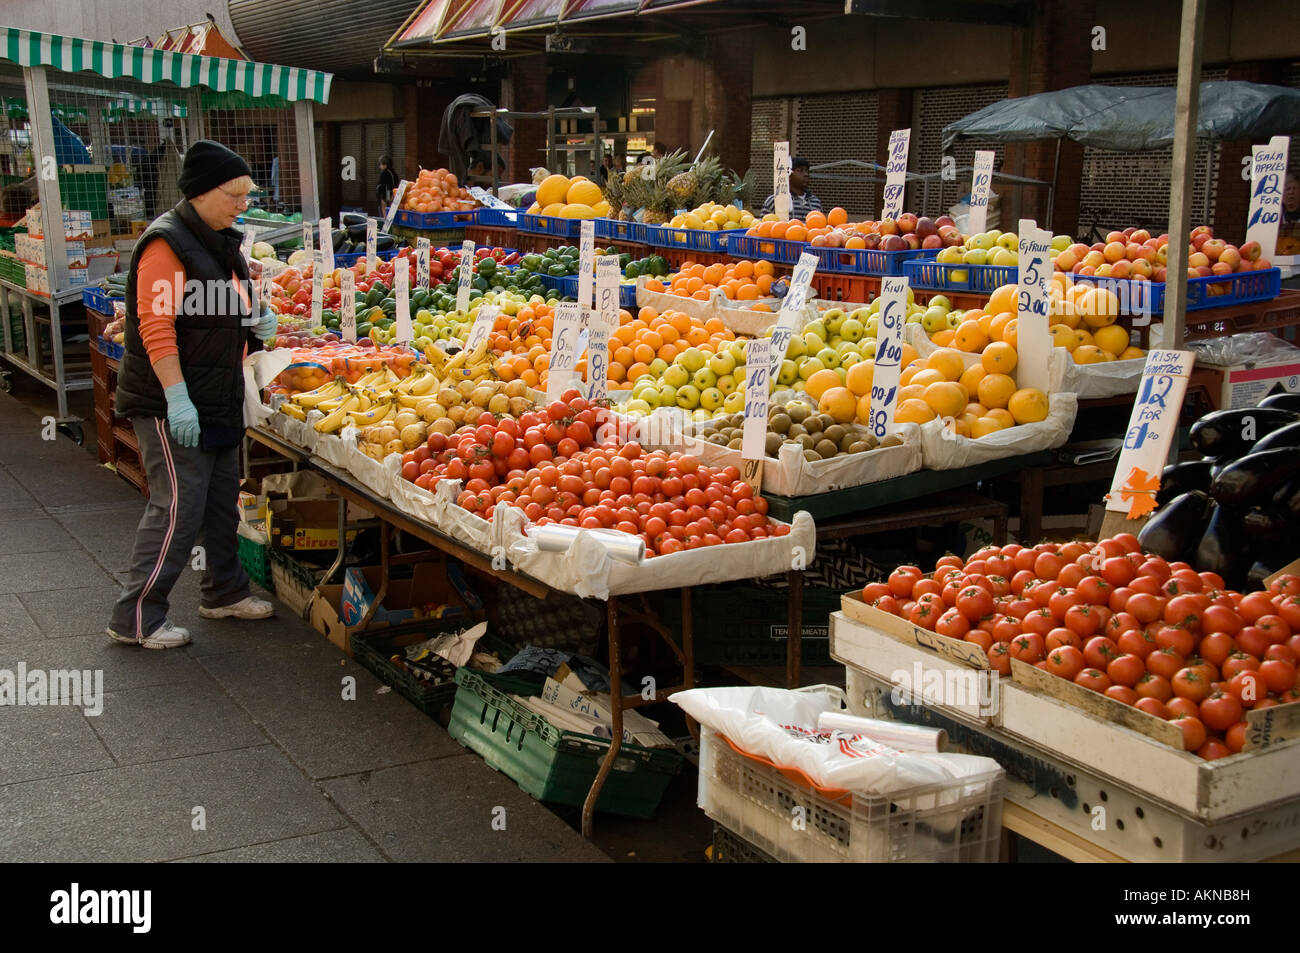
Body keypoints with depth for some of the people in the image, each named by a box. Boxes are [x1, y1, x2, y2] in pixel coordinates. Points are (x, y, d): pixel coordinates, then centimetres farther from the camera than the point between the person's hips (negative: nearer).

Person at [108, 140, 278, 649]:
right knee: (179, 506, -7)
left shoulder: (222, 242, 14)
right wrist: (178, 398, -26)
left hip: (219, 397, 9)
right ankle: (136, 618, 2)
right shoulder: (167, 243, -15)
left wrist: (255, 322, 6)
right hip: (172, 403, -9)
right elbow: (156, 327, -21)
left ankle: (224, 592, 31)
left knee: (221, 498, 17)